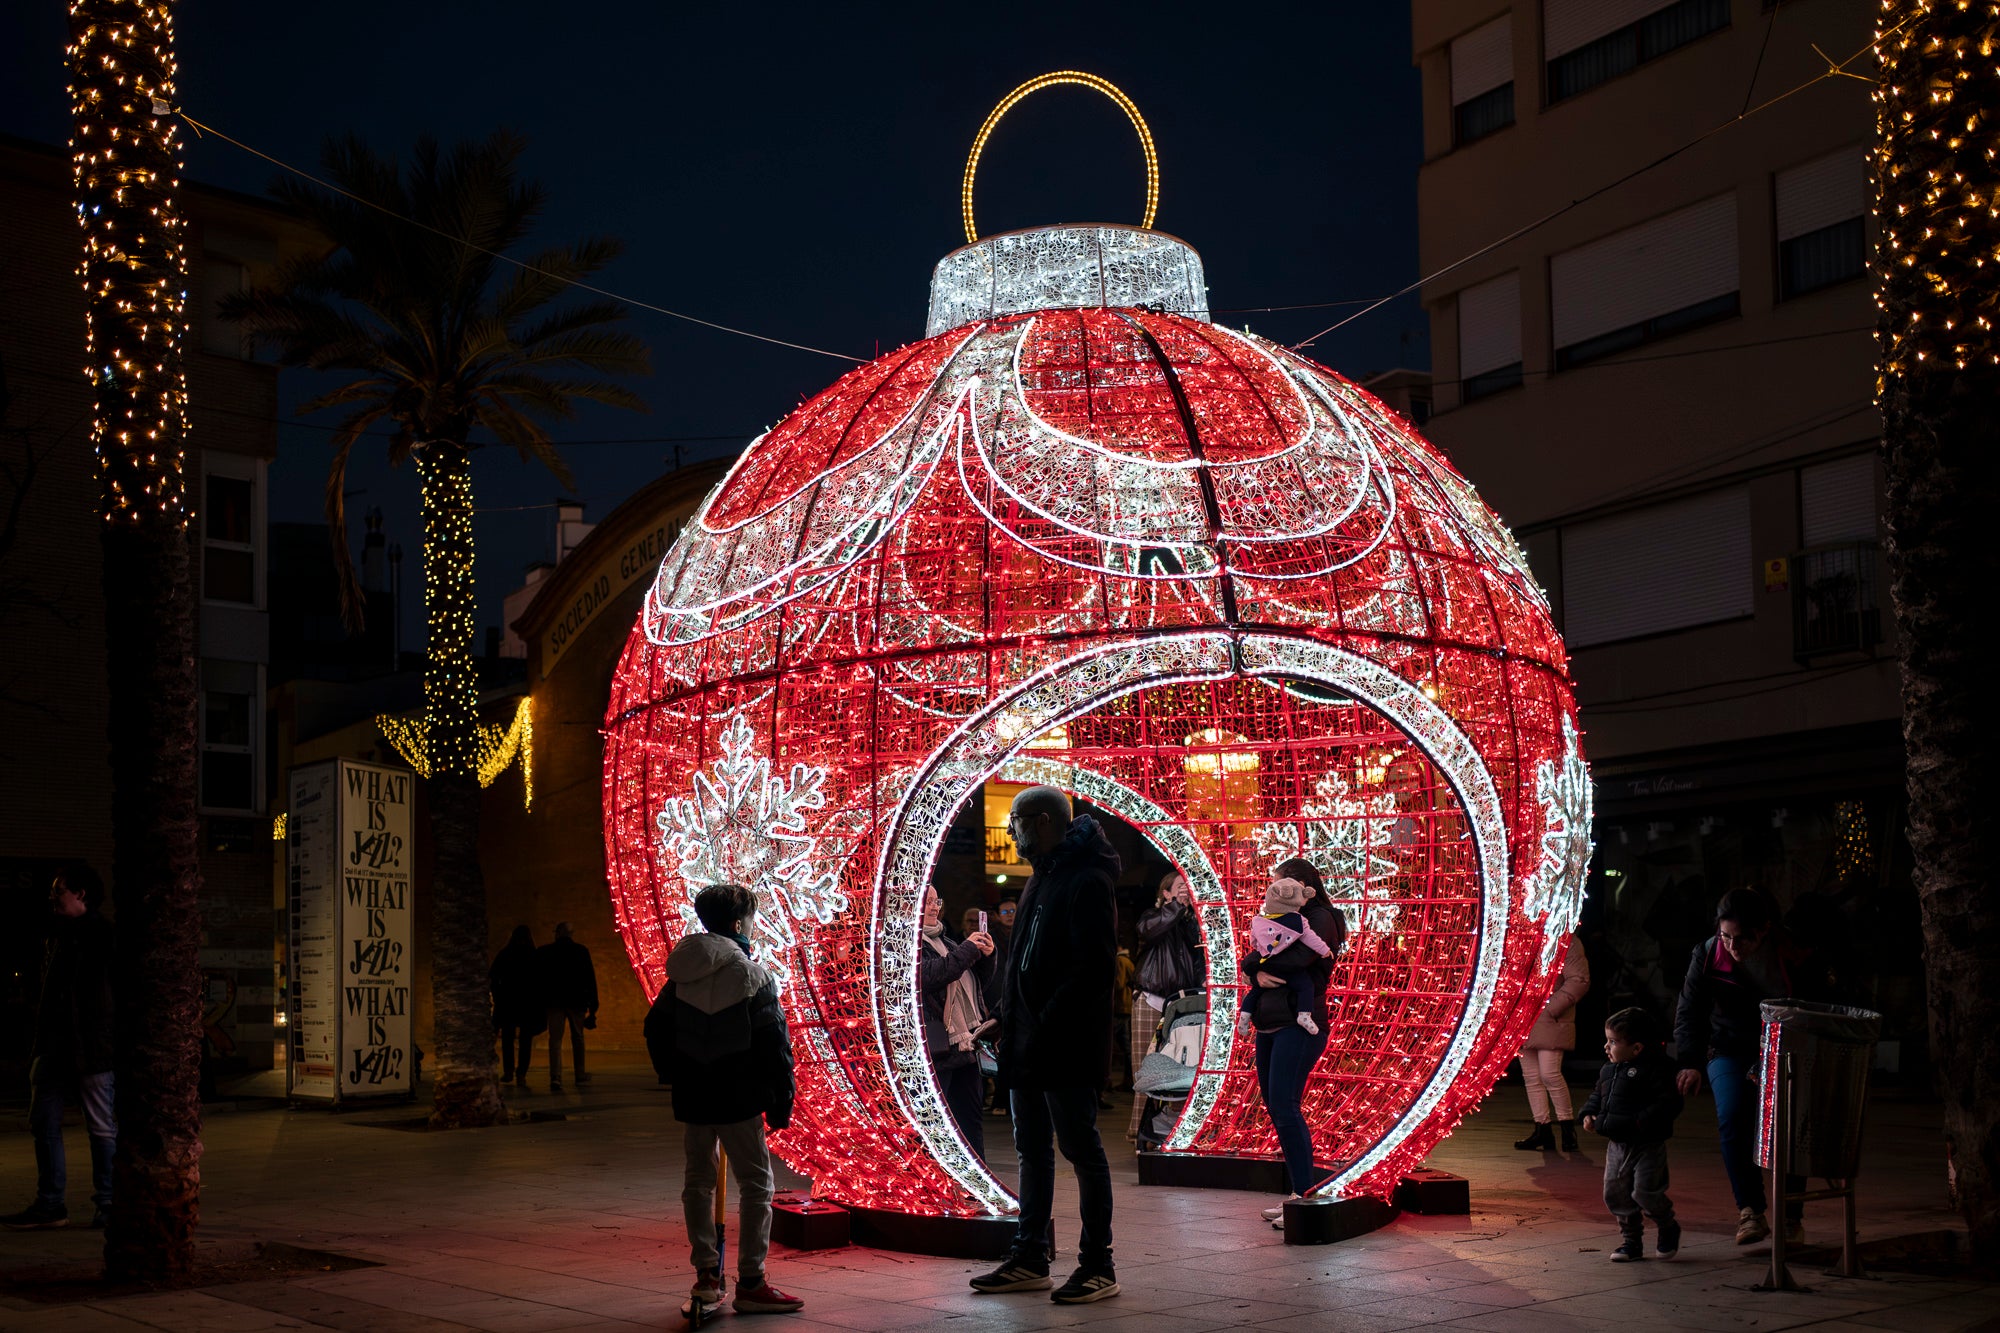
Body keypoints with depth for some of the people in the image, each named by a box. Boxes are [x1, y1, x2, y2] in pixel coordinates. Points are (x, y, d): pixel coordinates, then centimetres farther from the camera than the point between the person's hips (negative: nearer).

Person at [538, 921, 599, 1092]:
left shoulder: (544, 952, 0)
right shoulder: (581, 951, -2)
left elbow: (537, 976, 5)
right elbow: (590, 979, -3)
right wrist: (593, 1005, 0)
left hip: (554, 1001, 0)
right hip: (577, 1001, 0)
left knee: (555, 1039, -2)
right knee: (577, 1038, 16)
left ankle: (555, 1077, -19)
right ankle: (580, 1075, 24)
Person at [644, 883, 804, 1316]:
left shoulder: (681, 975, 7)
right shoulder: (751, 975, -11)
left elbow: (656, 1028, 13)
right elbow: (773, 1044, -12)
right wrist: (781, 1101, -5)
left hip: (691, 1096, 6)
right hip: (737, 1098, -6)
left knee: (698, 1179, 15)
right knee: (756, 1182, 1)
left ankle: (706, 1275, 17)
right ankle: (751, 1283, 0)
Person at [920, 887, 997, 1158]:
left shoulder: (945, 941, 19)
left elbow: (978, 983, 25)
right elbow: (930, 975, -24)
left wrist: (985, 956, 5)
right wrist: (968, 949, -17)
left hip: (965, 1045, 9)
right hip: (933, 1050, -9)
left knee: (971, 1116, 13)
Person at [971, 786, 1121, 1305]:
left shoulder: (1087, 882, -14)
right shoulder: (1040, 880, 16)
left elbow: (1094, 968, -21)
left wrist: (1048, 1026, -22)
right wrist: (1012, 1020, 10)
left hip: (1067, 1047, -10)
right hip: (1029, 1043, 10)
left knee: (1082, 1150, -2)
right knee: (1032, 1150, 14)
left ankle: (1098, 1266, 6)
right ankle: (1029, 1260, 23)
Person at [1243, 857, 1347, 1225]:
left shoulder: (1321, 919, -5)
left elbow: (1297, 960, -21)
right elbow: (1251, 960, 10)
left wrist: (1255, 963, -6)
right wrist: (1258, 973, -13)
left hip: (1300, 1025, -9)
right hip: (1270, 1026, 9)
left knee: (1284, 1107, -15)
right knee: (1275, 1107, 8)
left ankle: (1306, 1196, -13)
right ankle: (1297, 1194, 14)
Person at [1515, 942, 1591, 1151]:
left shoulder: (1567, 943, -6)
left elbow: (1579, 980, -11)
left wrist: (1552, 1008, -15)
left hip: (1550, 1021, -7)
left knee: (1549, 1073, -12)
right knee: (1530, 1076, 7)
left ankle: (1567, 1126, 4)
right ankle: (1541, 1130, 13)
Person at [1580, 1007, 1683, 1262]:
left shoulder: (1654, 1070, -14)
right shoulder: (1608, 1071, 10)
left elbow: (1669, 1104, -20)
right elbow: (1597, 1096, 22)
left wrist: (1642, 1122, -28)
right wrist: (1589, 1115, 3)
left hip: (1648, 1147, -7)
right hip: (1617, 1146, 8)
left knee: (1645, 1191, -11)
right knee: (1615, 1194, 7)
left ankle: (1668, 1228, 18)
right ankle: (1631, 1241, 22)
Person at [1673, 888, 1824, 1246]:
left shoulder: (1794, 958, -16)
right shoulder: (1708, 954, -12)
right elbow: (1690, 1012, -9)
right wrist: (1690, 1062, -22)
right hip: (1729, 1051, 1)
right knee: (1733, 1117, -20)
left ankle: (1791, 1217, 7)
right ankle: (1750, 1211, -12)